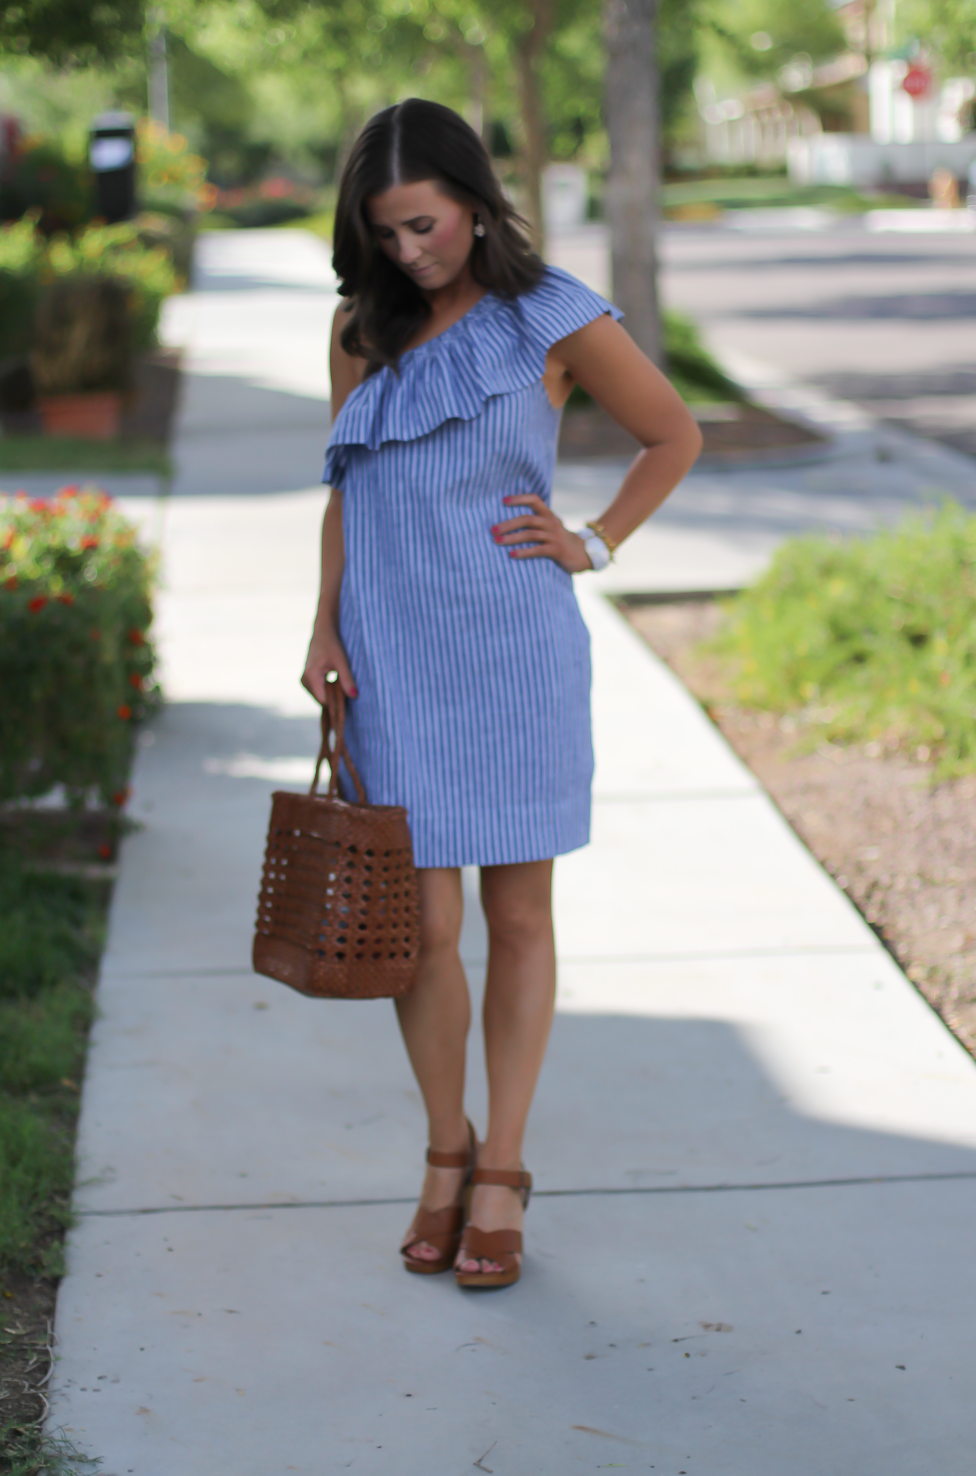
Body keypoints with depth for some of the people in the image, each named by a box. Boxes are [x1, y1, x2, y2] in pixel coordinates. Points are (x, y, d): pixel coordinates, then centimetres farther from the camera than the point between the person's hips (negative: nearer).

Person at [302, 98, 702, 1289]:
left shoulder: (554, 321, -3)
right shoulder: (361, 328, 7)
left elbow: (674, 437, 8)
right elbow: (346, 488, 13)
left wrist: (594, 546, 0)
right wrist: (325, 627, 3)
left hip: (513, 650, -2)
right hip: (393, 655, 2)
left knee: (518, 916, 4)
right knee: (422, 925, 1)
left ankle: (502, 1177, 16)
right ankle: (446, 1156, 21)